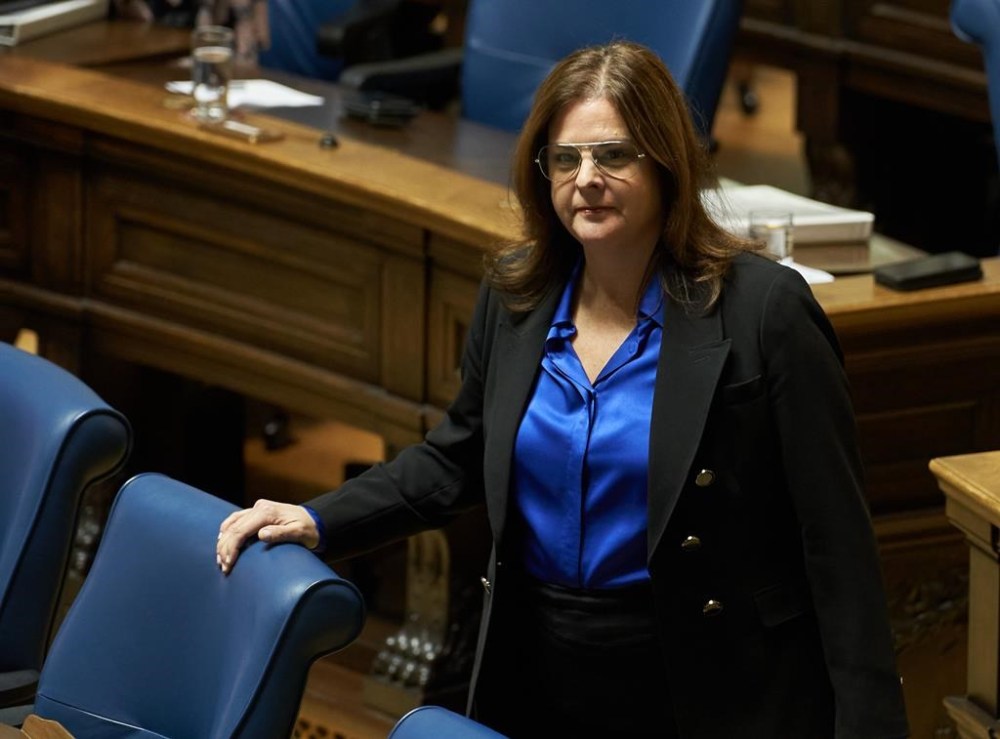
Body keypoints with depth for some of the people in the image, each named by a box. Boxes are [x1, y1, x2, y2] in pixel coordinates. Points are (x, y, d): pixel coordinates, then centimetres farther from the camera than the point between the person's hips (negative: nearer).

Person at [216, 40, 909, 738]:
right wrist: (319, 522, 5)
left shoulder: (762, 309, -14)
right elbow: (460, 458, 18)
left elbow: (835, 538, -13)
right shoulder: (514, 295, 2)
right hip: (539, 679, 5)